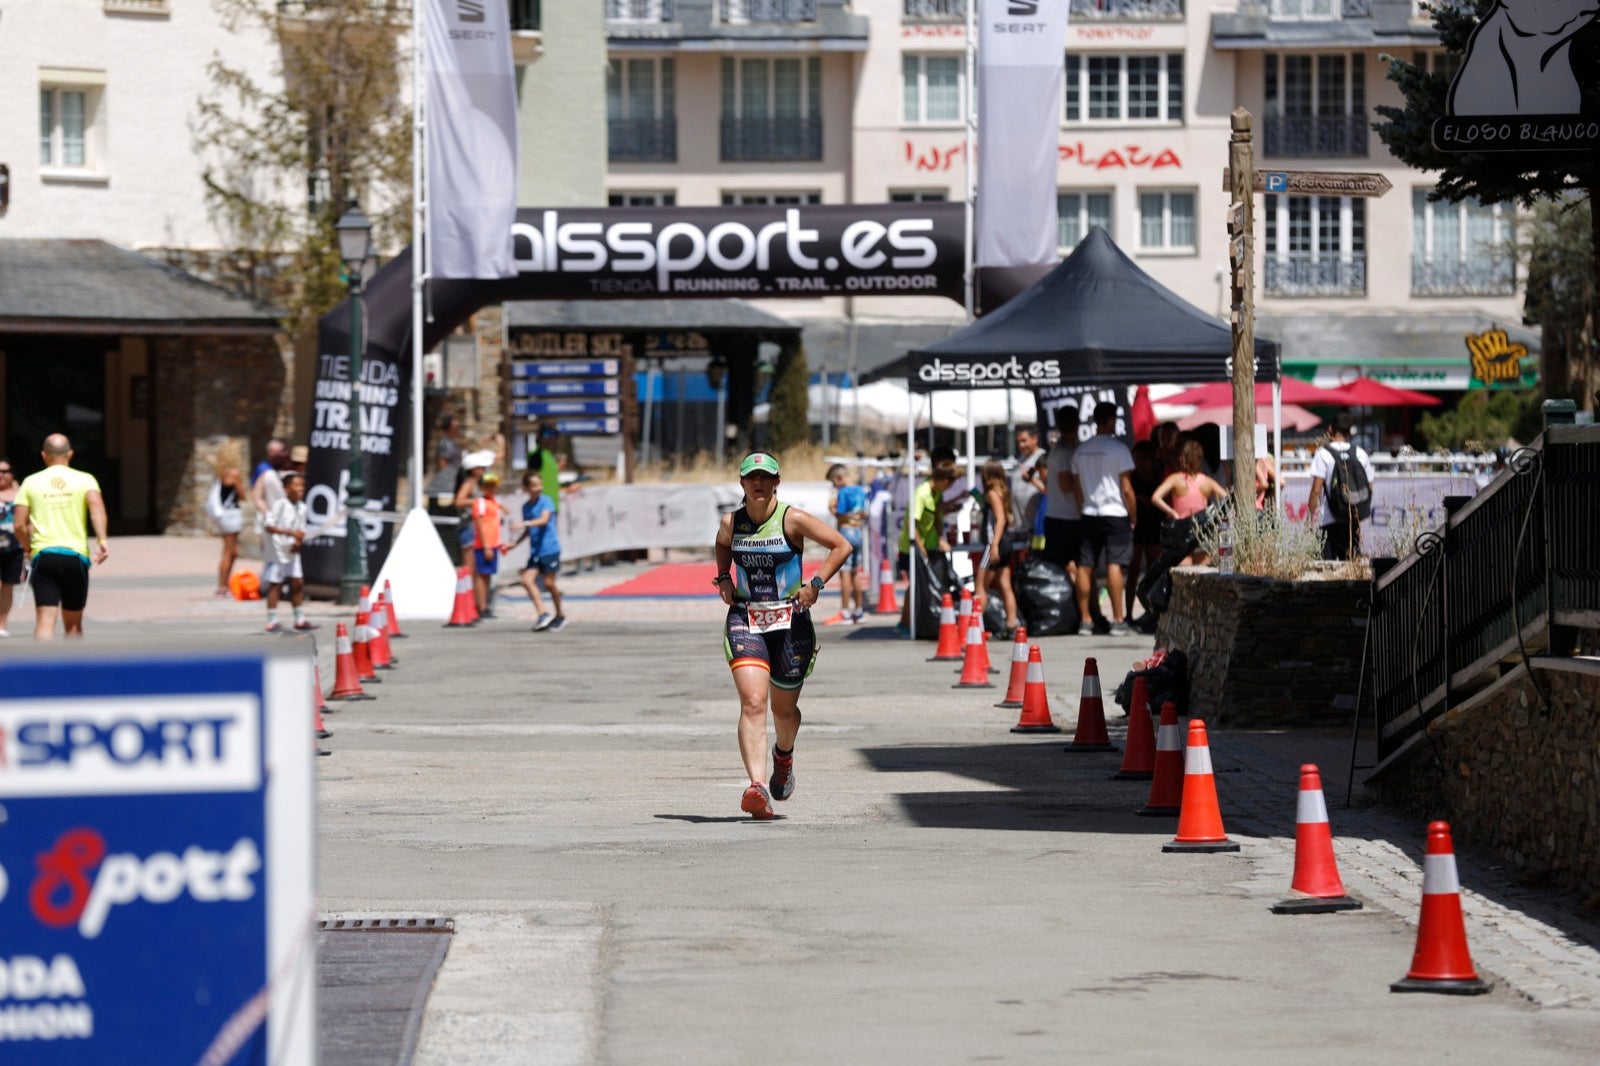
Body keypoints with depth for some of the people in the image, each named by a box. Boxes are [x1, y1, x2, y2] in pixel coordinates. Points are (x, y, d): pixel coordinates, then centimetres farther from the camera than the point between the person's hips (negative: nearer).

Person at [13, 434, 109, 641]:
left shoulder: (31, 482, 7)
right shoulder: (85, 479, 6)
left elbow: (19, 524, 2)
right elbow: (96, 506, -14)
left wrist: (28, 548, 19)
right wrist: (101, 541, -19)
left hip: (43, 556, -1)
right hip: (76, 556, 1)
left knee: (45, 621, -9)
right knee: (73, 623, 15)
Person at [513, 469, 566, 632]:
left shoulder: (546, 501, -5)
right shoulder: (526, 506, 12)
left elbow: (544, 519, -23)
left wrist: (525, 523, -36)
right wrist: (515, 543, 19)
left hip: (550, 549, -6)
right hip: (535, 551, 6)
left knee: (549, 583, -1)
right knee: (527, 580, -11)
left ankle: (560, 616, 17)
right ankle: (543, 614, -9)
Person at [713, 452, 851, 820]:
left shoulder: (793, 520, -9)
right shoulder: (730, 523, 1)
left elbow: (842, 546, -6)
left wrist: (816, 583, -14)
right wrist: (723, 577, 9)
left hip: (790, 621, -1)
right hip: (745, 620, 1)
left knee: (784, 708, 12)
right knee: (752, 702, -18)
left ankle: (784, 755, 48)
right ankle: (757, 787, -29)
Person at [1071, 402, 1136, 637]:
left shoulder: (1081, 451, 8)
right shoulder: (1118, 449, -8)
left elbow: (1076, 488, 13)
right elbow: (1126, 489, -9)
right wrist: (1134, 517, 0)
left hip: (1089, 514, 5)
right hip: (1115, 513, -5)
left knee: (1085, 566, 6)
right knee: (1114, 565, -9)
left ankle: (1085, 620, 7)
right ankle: (1117, 620, -12)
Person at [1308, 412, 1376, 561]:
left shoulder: (1323, 454, -7)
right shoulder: (1361, 454, 7)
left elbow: (1316, 489, -12)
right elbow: (1370, 487, 9)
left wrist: (1311, 515, -5)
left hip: (1330, 520, -4)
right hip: (1354, 520, 5)